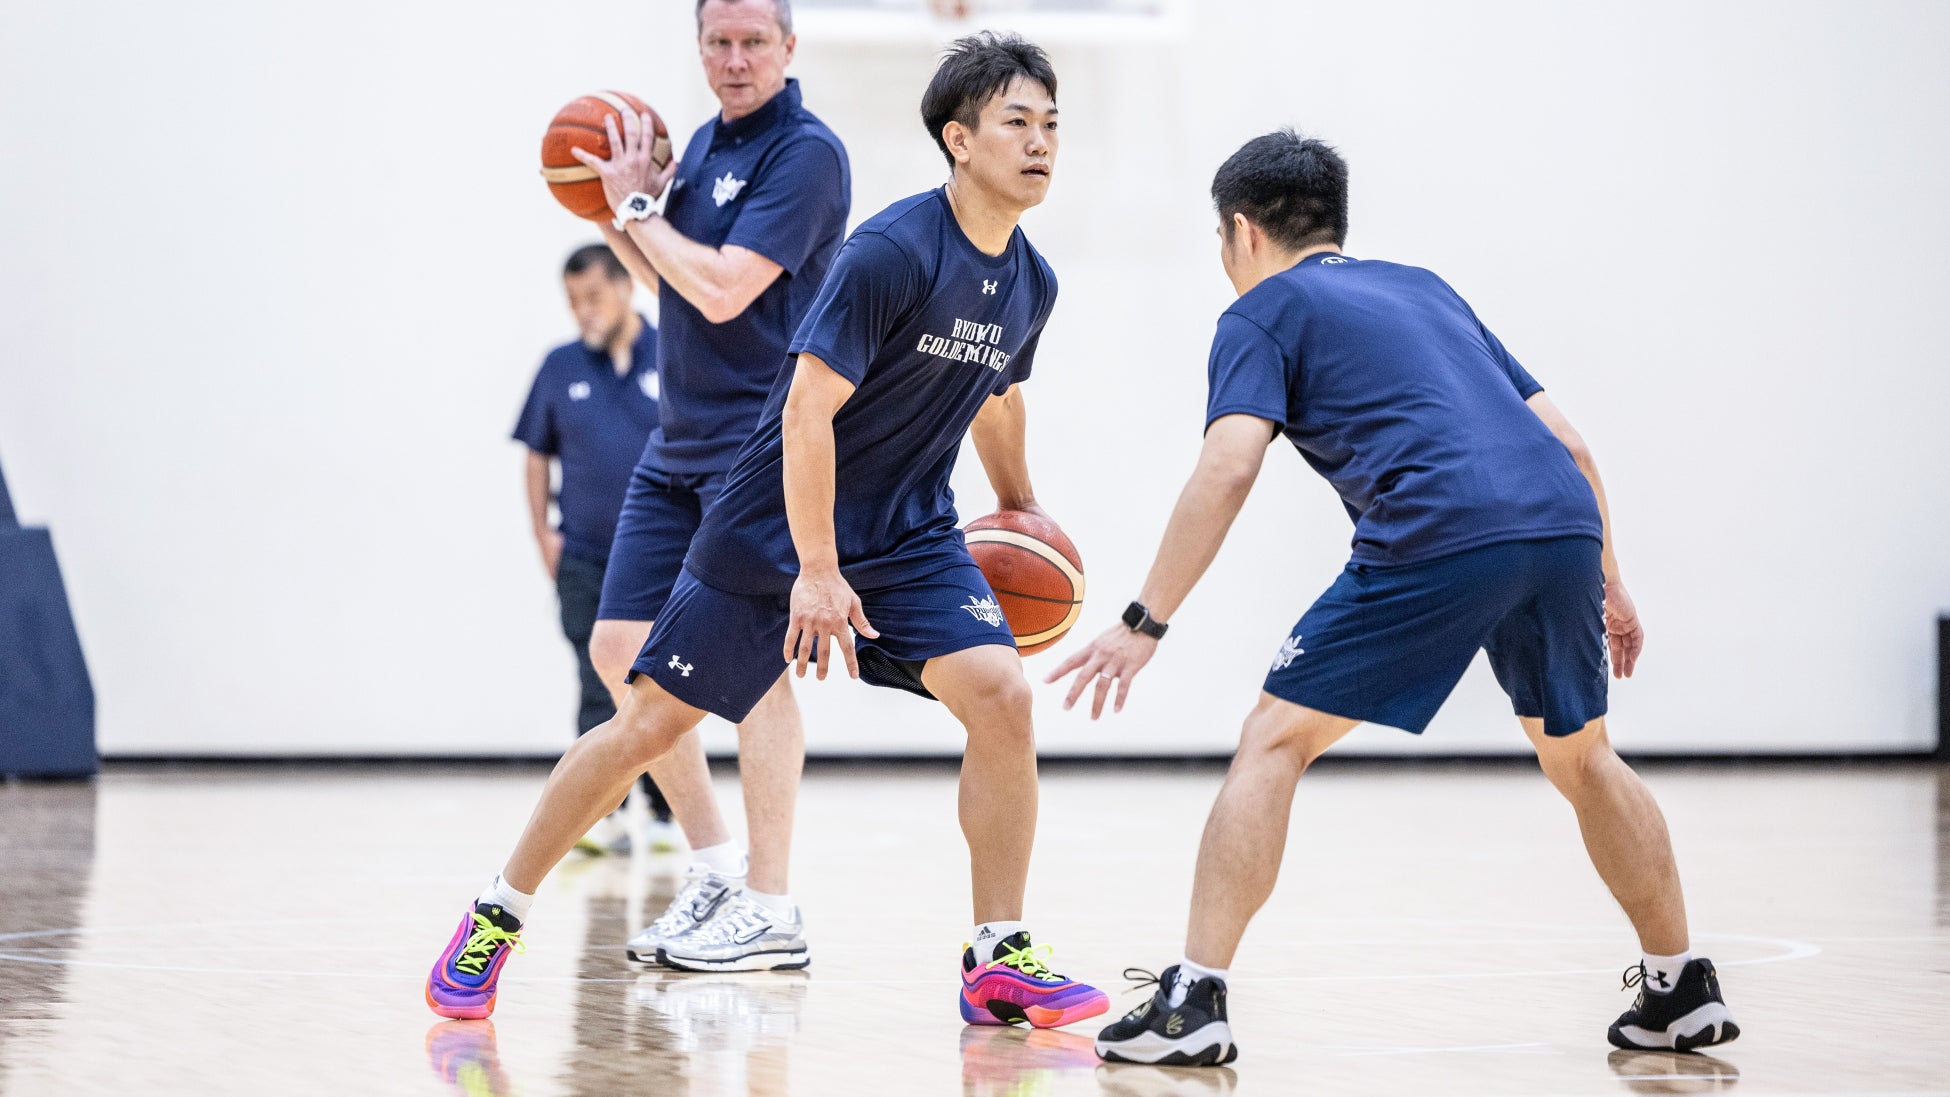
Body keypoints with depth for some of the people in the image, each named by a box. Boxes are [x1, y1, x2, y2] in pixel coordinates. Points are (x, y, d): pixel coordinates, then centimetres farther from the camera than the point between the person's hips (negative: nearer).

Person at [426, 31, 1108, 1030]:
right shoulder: (892, 252, -21)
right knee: (651, 720, -1)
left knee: (1001, 694, -16)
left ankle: (998, 963, -6)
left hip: (911, 535, 6)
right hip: (772, 532, -6)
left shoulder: (1030, 284, 2)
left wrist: (1020, 505, 33)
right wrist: (816, 571, -25)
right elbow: (809, 409, -23)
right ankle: (496, 918, 15)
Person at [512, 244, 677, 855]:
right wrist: (543, 535, 3)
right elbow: (538, 456, 11)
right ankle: (604, 817, -6)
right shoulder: (560, 368, 4)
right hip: (585, 559, 1)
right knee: (600, 692, -6)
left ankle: (664, 812, 19)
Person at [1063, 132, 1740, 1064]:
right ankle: (1682, 990, 30)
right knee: (1580, 756, 27)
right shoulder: (1424, 287, 32)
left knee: (1276, 740, 5)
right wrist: (1606, 581, 36)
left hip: (1437, 536, -6)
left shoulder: (1264, 312, 14)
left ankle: (1194, 1002, -3)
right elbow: (1569, 443, 28)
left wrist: (1145, 623, -2)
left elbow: (1229, 468, -3)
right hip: (1563, 526, 6)